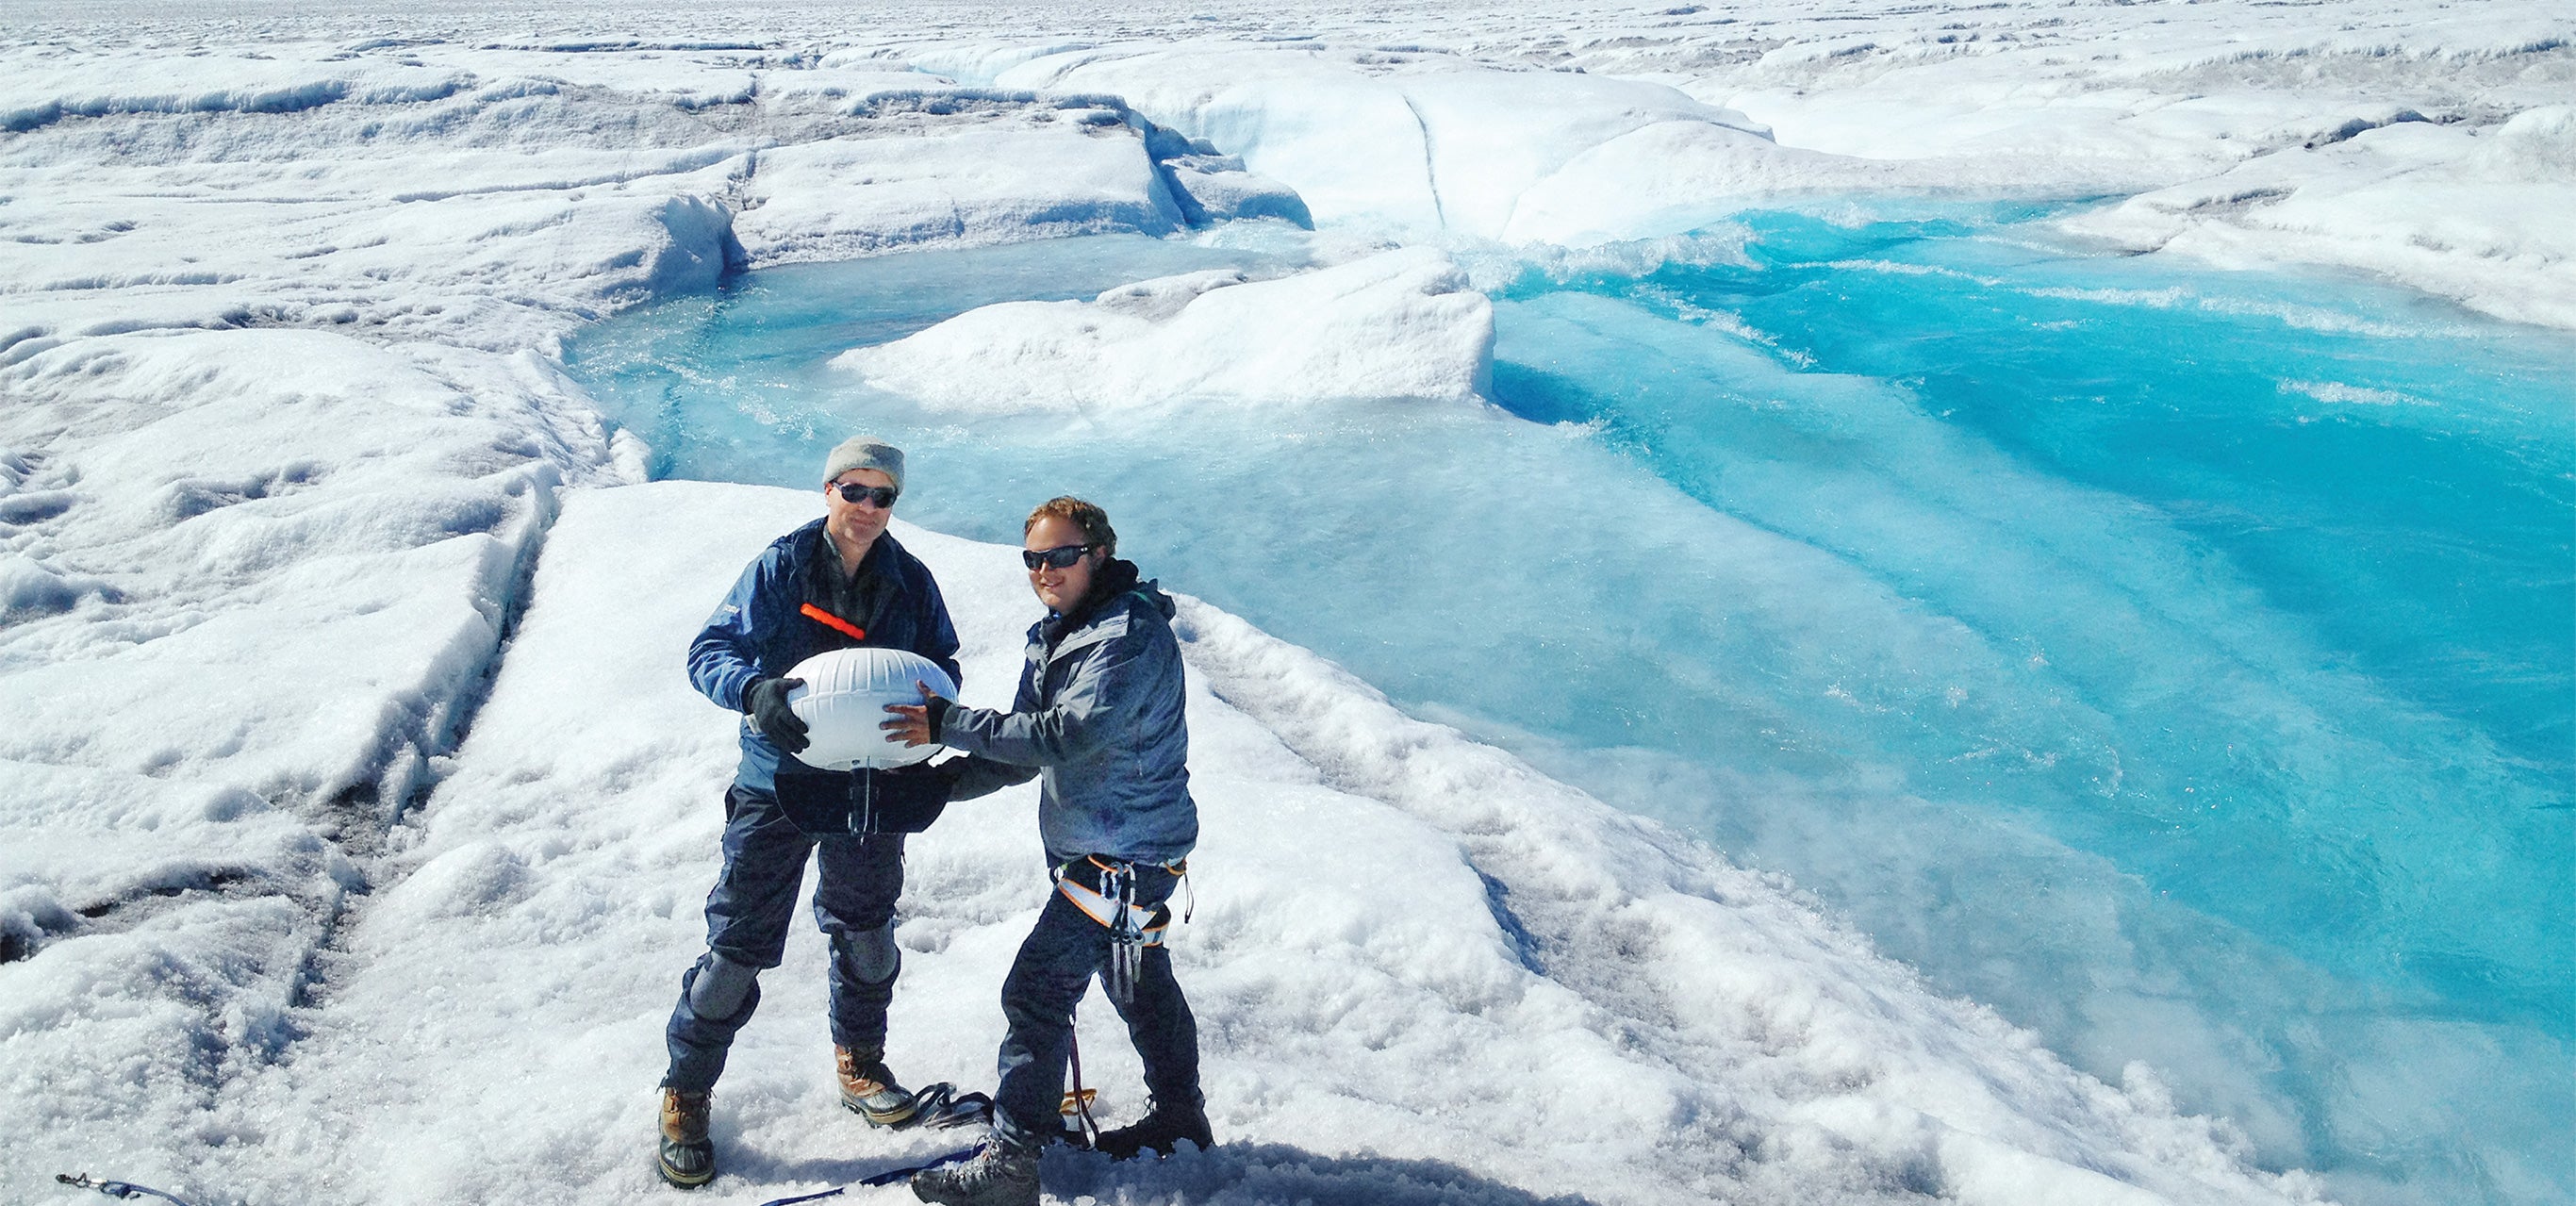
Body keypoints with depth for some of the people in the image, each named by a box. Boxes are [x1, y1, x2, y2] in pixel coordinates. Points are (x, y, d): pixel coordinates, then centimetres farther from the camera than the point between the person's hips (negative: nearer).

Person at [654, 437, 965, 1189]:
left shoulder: (911, 583, 0)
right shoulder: (779, 568, -9)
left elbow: (941, 668, 8)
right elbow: (709, 651, -13)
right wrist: (754, 691, -35)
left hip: (871, 787, 4)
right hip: (778, 786, -3)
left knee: (866, 936, 19)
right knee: (739, 943, -2)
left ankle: (859, 1066, 41)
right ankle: (686, 1093, 16)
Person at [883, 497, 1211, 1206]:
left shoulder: (1132, 635, -22)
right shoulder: (1056, 637, 8)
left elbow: (1066, 735, -32)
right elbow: (1027, 752, 8)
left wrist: (949, 724, -30)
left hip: (1123, 855, -10)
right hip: (1100, 846, 10)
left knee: (1038, 992, -9)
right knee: (1139, 982, 23)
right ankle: (1180, 1120, 41)